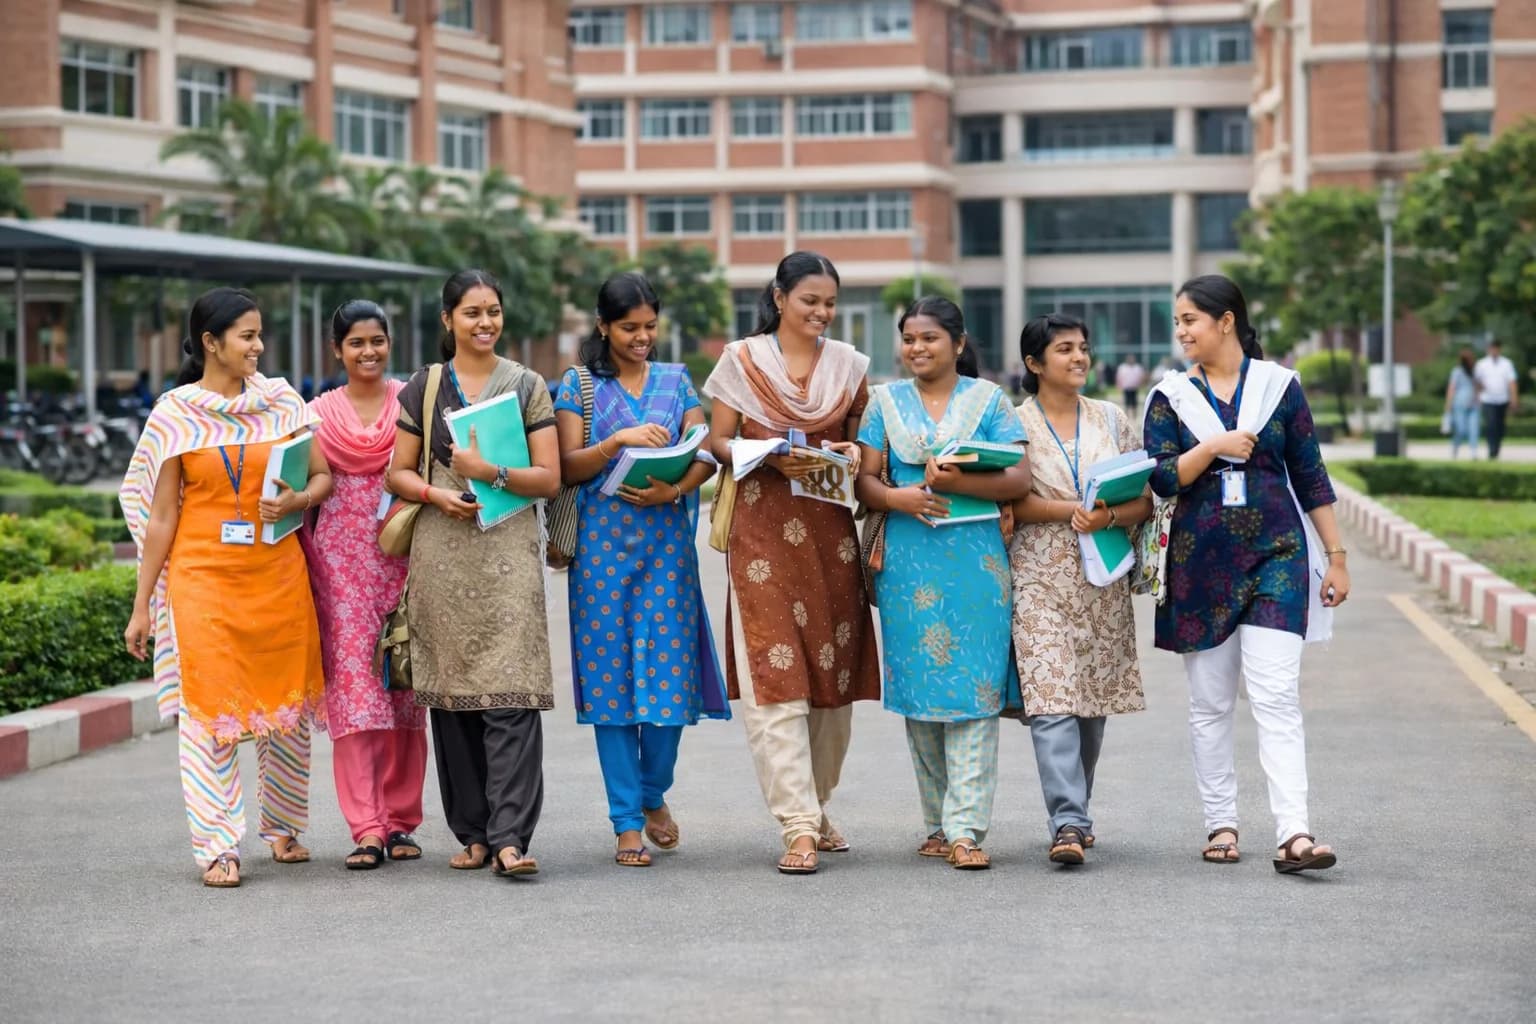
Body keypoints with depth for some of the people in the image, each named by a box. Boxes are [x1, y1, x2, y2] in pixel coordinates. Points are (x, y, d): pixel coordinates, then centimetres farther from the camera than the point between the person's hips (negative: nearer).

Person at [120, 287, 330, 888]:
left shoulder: (281, 401, 6)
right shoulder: (176, 413, 1)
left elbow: (324, 477, 10)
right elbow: (161, 514, 1)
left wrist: (296, 501, -13)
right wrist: (142, 606, 0)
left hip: (278, 574, 3)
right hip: (202, 576, -2)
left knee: (288, 703, 7)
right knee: (209, 706, -6)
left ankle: (283, 826, 25)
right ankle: (218, 845, -1)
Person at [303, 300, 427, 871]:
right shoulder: (320, 413, 9)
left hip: (404, 558, 0)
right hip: (341, 561, 0)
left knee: (404, 691, 3)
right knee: (352, 686, -8)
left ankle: (401, 821, 12)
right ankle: (367, 829, -8)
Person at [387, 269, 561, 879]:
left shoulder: (527, 386, 8)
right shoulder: (424, 387, 11)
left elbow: (550, 478, 3)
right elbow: (398, 472, 12)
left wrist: (492, 473, -13)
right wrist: (437, 493, -8)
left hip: (508, 552, -2)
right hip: (443, 554, 2)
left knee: (511, 693, -12)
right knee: (452, 692, 3)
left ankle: (510, 839, -16)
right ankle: (472, 833, 12)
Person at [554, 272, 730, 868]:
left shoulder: (676, 381, 13)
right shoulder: (578, 385, 6)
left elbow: (705, 456, 5)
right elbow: (568, 466, -2)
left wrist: (673, 489, -15)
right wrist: (619, 441, -18)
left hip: (667, 539, 2)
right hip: (602, 541, -1)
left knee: (669, 673, -3)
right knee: (610, 678, -2)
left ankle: (654, 796, 21)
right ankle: (627, 824, 4)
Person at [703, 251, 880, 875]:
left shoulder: (848, 364, 11)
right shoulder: (742, 360, 3)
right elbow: (718, 443, 2)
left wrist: (850, 456, -7)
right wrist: (772, 458, -15)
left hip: (829, 528, 4)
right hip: (763, 526, -3)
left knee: (834, 672, 6)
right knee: (774, 678, -11)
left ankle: (817, 807, 22)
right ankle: (799, 828, -12)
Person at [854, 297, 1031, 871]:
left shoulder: (988, 400, 6)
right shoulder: (886, 402, 12)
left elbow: (1019, 479, -3)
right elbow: (863, 479, 7)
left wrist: (955, 481, -17)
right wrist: (895, 497, -14)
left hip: (977, 561, -2)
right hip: (908, 562, 2)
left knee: (971, 691, -8)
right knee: (919, 693, 4)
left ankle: (965, 828, -9)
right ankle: (939, 823, 14)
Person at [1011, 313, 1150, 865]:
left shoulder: (1112, 420, 11)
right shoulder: (1014, 423, 2)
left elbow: (1143, 499, 7)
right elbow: (1008, 502, -6)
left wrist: (1109, 518, -13)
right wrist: (1073, 510, -16)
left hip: (1103, 581, 4)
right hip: (1040, 578, -4)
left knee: (1095, 699, 7)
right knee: (1052, 701, -14)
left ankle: (1073, 813, 23)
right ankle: (1068, 824, -19)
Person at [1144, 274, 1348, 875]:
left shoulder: (1279, 386, 3)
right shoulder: (1171, 397, 5)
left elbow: (1311, 476, 6)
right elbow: (1160, 478, -3)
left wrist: (1336, 557, 5)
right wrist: (1213, 447, -16)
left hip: (1276, 555, -2)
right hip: (1201, 561, 2)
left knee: (1277, 696, -12)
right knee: (1209, 702, 7)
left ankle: (1294, 834, -18)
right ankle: (1220, 824, 18)